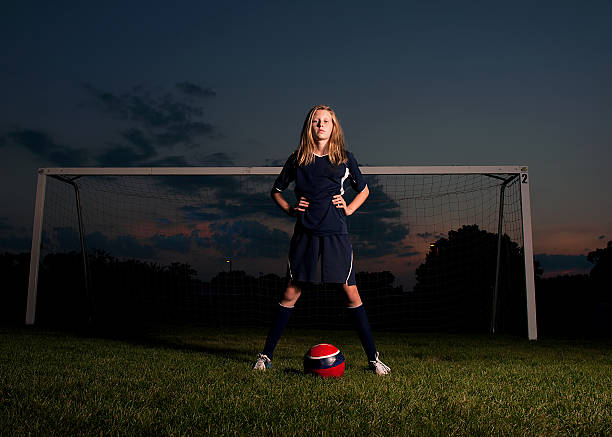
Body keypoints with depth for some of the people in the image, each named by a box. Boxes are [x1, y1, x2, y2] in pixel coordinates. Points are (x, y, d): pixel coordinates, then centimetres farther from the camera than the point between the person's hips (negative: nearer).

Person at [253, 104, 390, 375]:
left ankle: (373, 358, 8)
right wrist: (290, 210, 2)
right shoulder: (298, 159, 8)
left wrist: (348, 209, 5)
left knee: (351, 293, -2)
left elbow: (364, 190, 22)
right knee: (291, 293, 1)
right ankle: (266, 355, 12)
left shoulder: (345, 159, 8)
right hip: (305, 233, 0)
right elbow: (276, 190, 19)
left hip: (335, 233, 0)